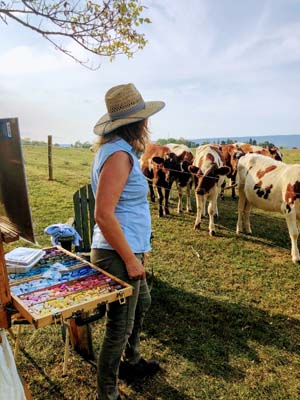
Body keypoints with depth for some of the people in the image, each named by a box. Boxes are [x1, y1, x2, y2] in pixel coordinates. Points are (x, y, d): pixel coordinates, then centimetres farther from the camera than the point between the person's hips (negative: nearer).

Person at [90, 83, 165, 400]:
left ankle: (130, 362, 48)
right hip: (117, 254, -10)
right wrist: (130, 258, -20)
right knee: (120, 327, 6)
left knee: (141, 303, 26)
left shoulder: (117, 148, 9)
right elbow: (103, 214, -26)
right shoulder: (119, 154, -20)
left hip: (127, 249, 10)